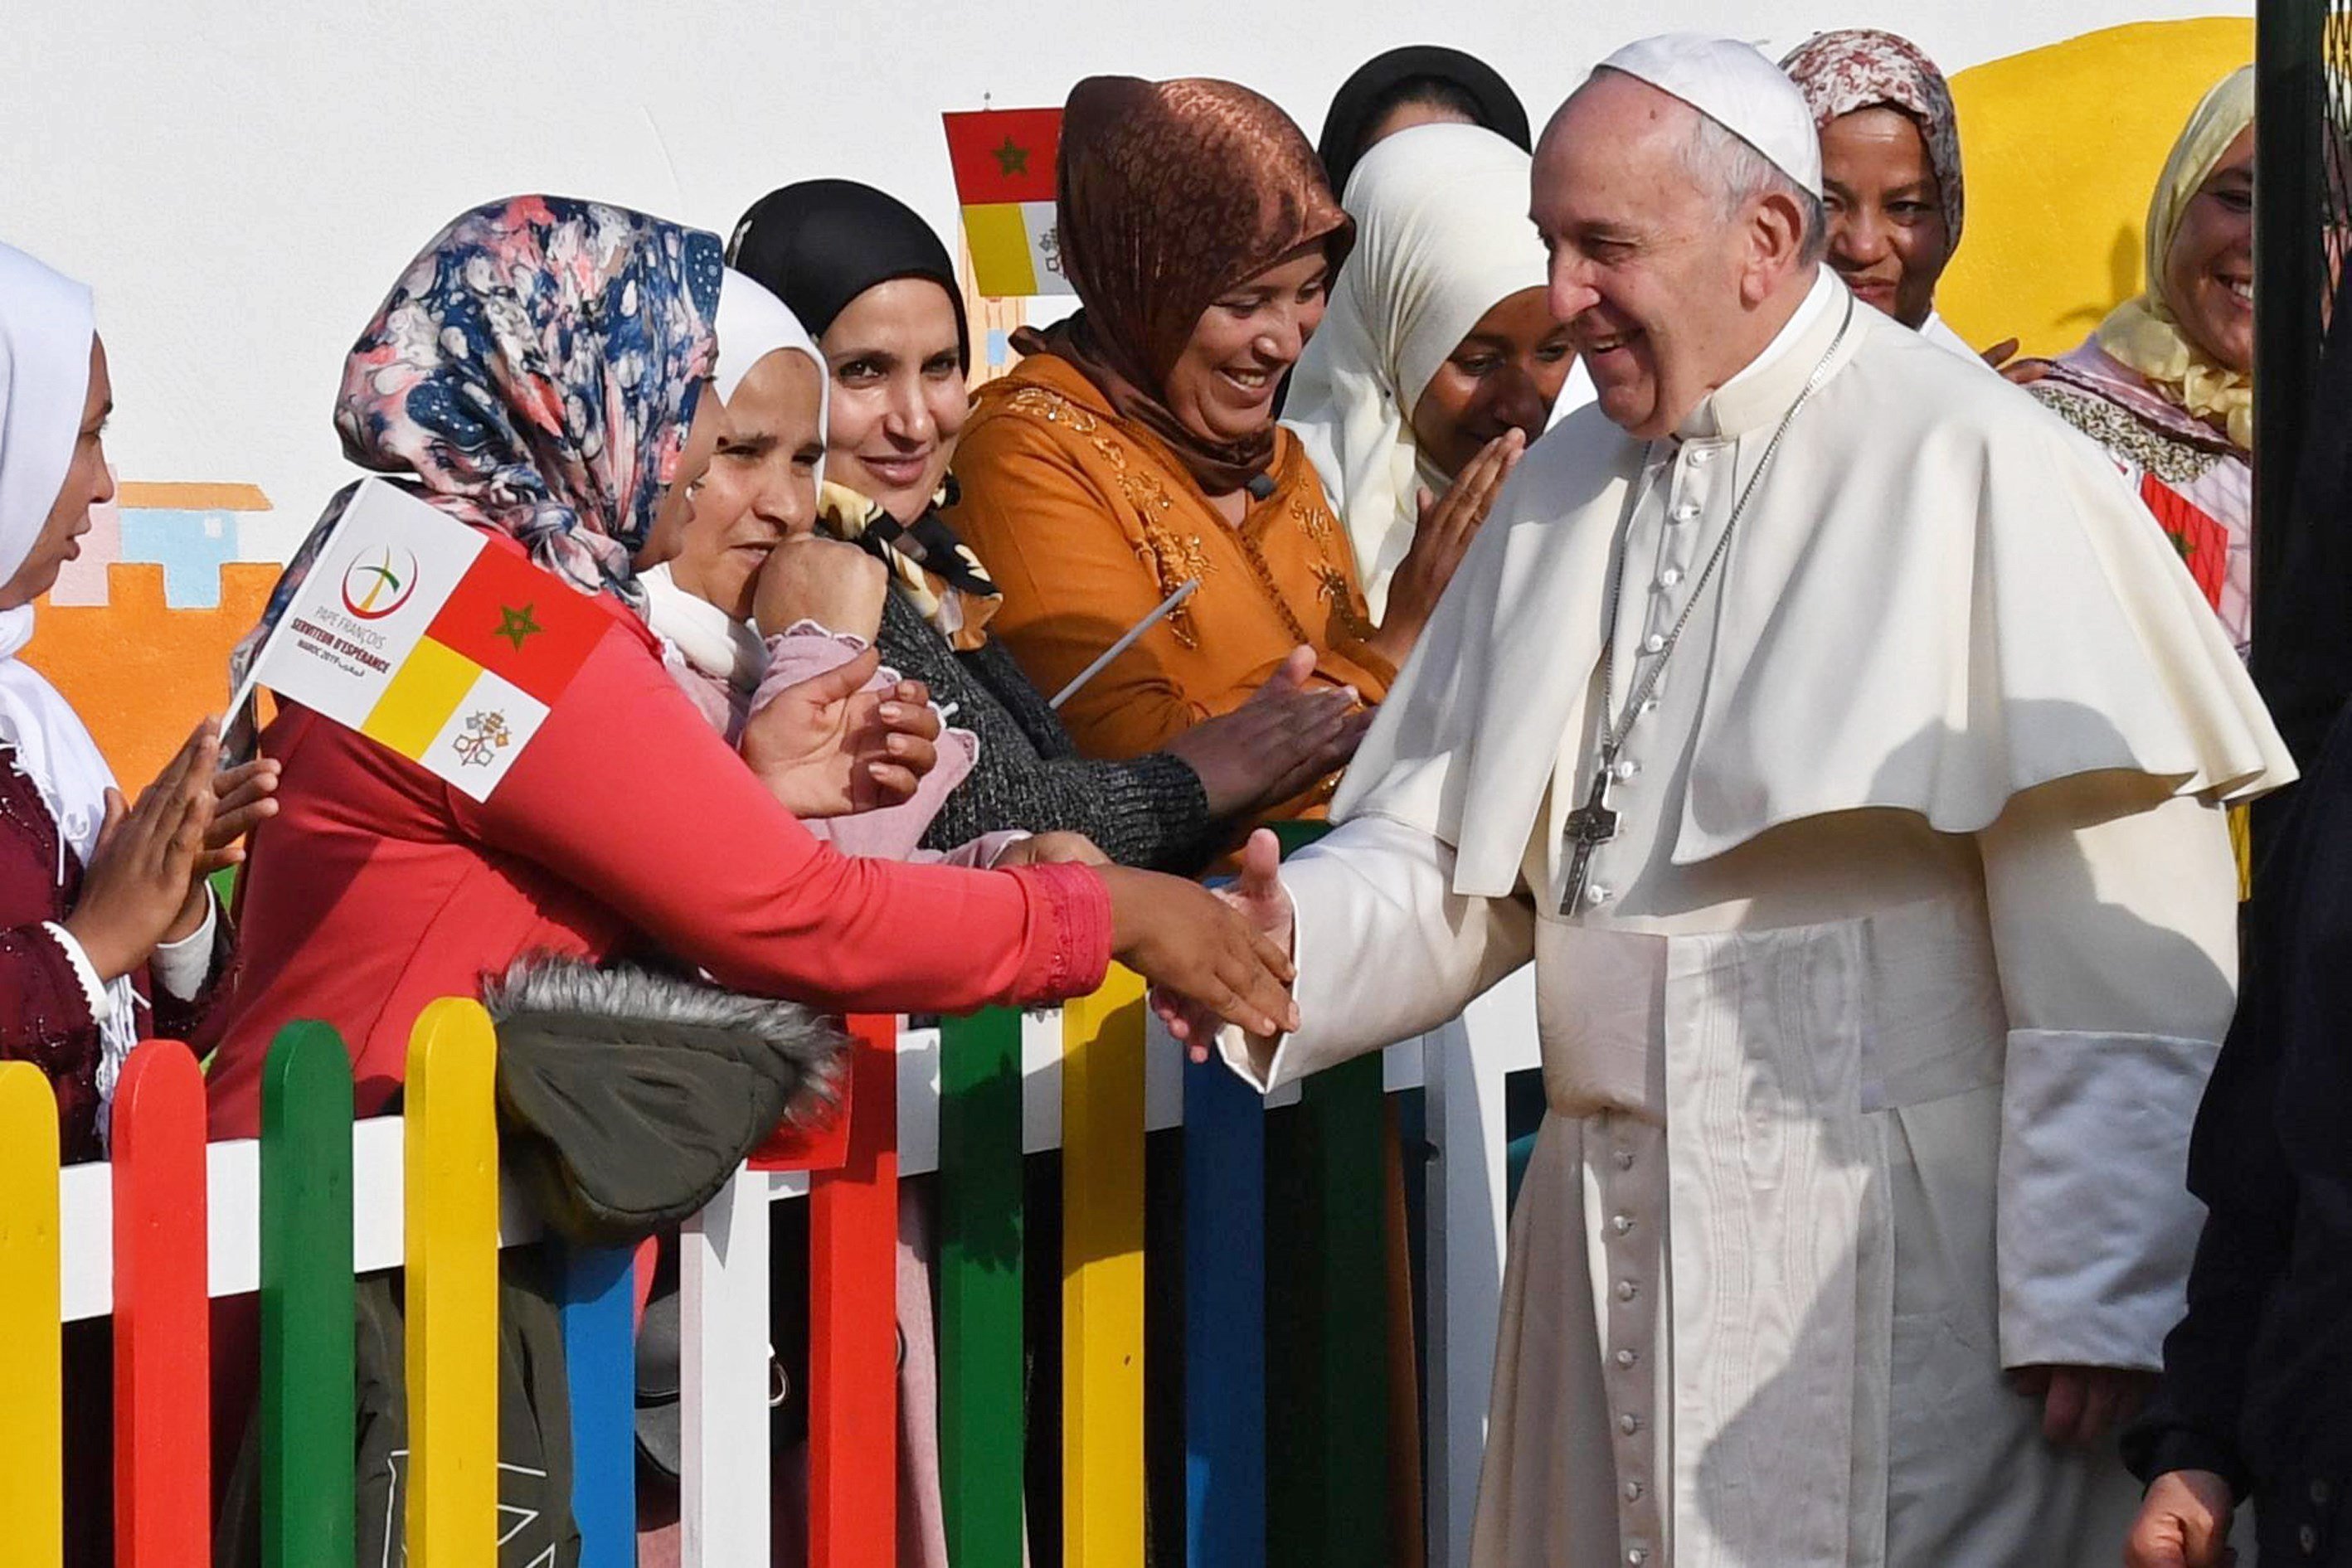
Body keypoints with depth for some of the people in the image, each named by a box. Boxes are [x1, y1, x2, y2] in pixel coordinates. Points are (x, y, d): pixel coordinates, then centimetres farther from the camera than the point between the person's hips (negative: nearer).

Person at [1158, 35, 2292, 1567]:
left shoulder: (1967, 465, -10)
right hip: (1616, 1252, 7)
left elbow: (2121, 931, -14)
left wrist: (2098, 1294, -16)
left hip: (1878, 1266, -6)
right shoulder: (1566, 489, 14)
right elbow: (1449, 858, 14)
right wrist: (1288, 935, -8)